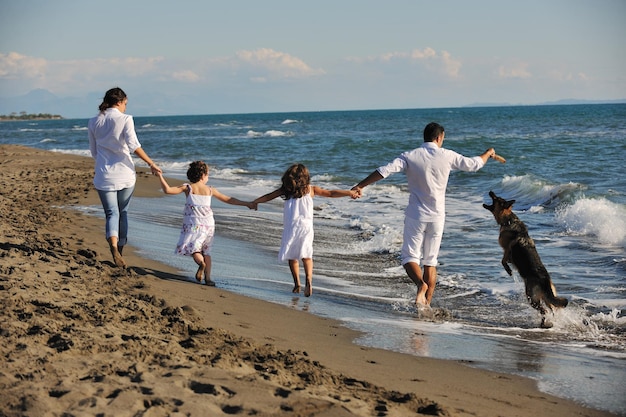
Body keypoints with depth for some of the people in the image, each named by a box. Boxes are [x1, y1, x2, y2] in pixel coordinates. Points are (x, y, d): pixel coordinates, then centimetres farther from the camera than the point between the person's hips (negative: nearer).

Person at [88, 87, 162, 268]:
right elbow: (133, 145, -17)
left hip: (104, 176, 2)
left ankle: (113, 246, -25)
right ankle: (120, 249, 20)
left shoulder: (93, 122, 6)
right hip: (125, 174, -2)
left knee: (111, 213, 1)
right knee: (123, 212, 15)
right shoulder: (125, 119, -6)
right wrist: (151, 164, -12)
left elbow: (94, 152, 13)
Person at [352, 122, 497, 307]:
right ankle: (427, 304, 9)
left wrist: (360, 186, -15)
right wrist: (488, 153, 30)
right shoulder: (447, 156, -3)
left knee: (410, 257, 4)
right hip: (437, 217, 2)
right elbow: (473, 164, 10)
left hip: (416, 215, -2)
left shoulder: (410, 156, -7)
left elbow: (384, 171, -18)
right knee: (430, 261, 12)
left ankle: (421, 284, -26)